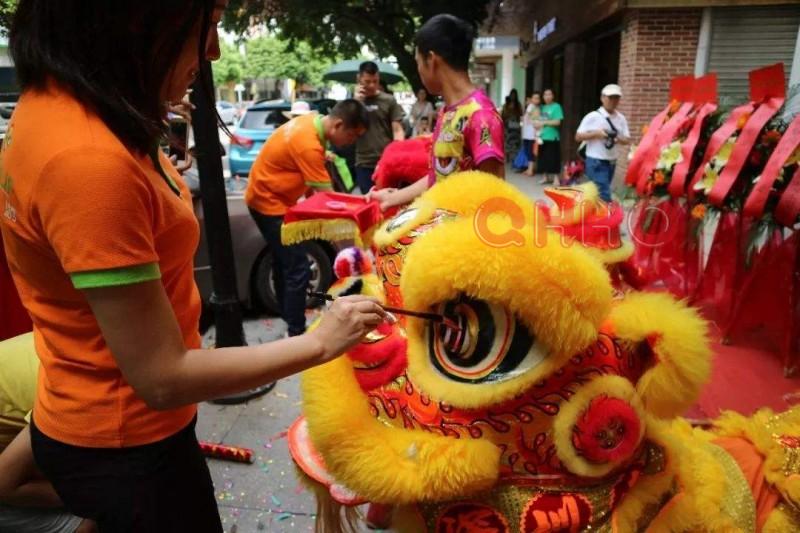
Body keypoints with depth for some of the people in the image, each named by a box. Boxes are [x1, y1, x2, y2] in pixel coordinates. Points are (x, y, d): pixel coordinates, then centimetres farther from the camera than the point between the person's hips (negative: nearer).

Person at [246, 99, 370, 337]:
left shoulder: (312, 120, -2)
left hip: (271, 197, 10)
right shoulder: (308, 145, -30)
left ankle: (289, 317, 35)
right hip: (269, 202, -10)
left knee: (284, 262, 20)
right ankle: (296, 333, -1)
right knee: (298, 269, -10)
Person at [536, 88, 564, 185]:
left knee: (553, 158, -4)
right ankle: (546, 177, 19)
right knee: (543, 158, 9)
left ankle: (555, 178, 3)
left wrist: (544, 122, -14)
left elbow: (557, 122, -13)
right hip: (542, 137, 6)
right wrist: (537, 123, -2)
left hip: (552, 137, -6)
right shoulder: (542, 107, 14)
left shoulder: (556, 106, -6)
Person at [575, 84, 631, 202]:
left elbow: (627, 140, 9)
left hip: (611, 162, 6)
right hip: (596, 163, -6)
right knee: (604, 195, -12)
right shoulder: (592, 117, -8)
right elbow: (578, 137, -6)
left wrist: (619, 139, -14)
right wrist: (596, 133, -19)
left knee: (597, 194, 16)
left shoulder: (621, 119, 7)